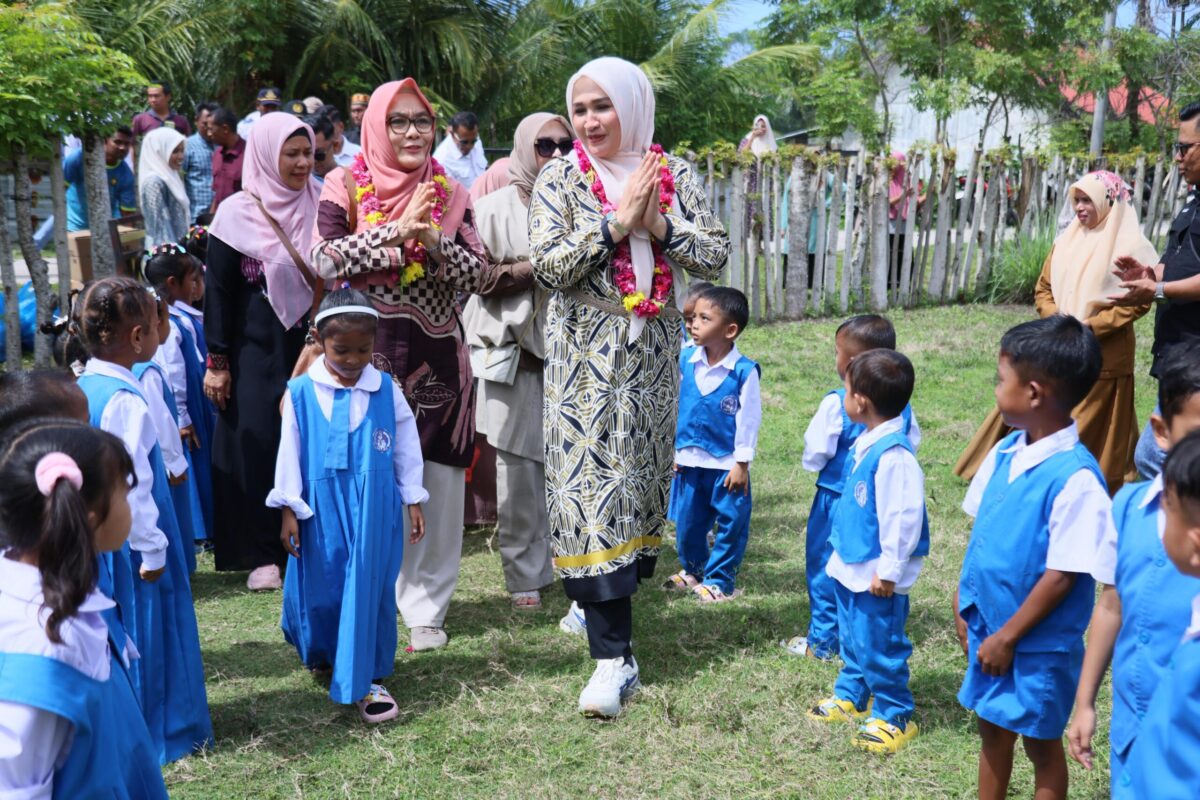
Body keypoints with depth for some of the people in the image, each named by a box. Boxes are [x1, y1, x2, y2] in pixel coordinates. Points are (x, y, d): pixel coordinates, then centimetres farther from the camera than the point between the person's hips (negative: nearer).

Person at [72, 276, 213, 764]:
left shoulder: (80, 389, 5)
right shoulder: (125, 400, -22)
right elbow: (131, 485, -23)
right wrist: (151, 549, -16)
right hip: (127, 540, -8)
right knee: (145, 629, 5)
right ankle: (162, 734, 19)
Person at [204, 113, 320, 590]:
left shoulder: (319, 209, 7)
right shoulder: (237, 213, -4)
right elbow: (218, 291, -4)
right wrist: (217, 361, -8)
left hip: (312, 345, 3)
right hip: (257, 350, -3)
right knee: (257, 444, -1)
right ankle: (261, 554, 7)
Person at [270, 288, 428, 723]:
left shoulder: (385, 389, -3)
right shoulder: (301, 392, -6)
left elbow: (406, 445, 5)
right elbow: (290, 453, 0)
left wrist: (413, 501, 6)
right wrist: (289, 510, 0)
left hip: (374, 509, 0)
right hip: (322, 508, 0)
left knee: (369, 586, 1)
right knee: (319, 588, 12)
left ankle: (364, 678, 8)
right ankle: (321, 653, 40)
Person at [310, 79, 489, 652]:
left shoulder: (449, 194, 9)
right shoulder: (345, 188, 4)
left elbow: (476, 273, 1)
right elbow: (325, 260, -11)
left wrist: (435, 243, -15)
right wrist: (394, 232, -16)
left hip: (436, 355, 2)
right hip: (368, 352, -1)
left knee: (435, 481, 1)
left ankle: (425, 605, 13)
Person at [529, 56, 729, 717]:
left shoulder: (675, 176, 5)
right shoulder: (561, 178, -1)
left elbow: (716, 257, 0)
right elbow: (547, 263, -13)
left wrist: (660, 224, -15)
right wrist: (618, 220, -17)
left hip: (652, 352, 3)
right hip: (586, 355, -3)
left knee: (641, 475, 11)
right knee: (591, 480, -10)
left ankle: (603, 595, 35)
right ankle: (613, 657, -9)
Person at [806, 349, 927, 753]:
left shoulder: (894, 455, -26)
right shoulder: (865, 444, 5)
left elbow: (903, 519, -26)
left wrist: (889, 571, -22)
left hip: (876, 574, -10)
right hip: (851, 567, 10)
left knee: (879, 645, 2)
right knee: (852, 637, 23)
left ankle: (894, 717, 17)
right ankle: (850, 697, 40)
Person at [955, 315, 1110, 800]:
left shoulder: (1076, 478, -25)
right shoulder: (1005, 452, -2)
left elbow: (1062, 576, -23)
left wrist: (1007, 638, -17)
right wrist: (964, 606, 8)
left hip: (1038, 641, -7)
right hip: (987, 624, 7)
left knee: (1040, 741, 12)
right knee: (992, 728, 21)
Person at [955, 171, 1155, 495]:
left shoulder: (1129, 247, -8)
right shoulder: (1068, 240, 8)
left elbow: (1137, 302, -13)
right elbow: (1044, 288, 13)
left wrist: (1089, 327, -18)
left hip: (1102, 356, -5)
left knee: (1091, 433, 4)